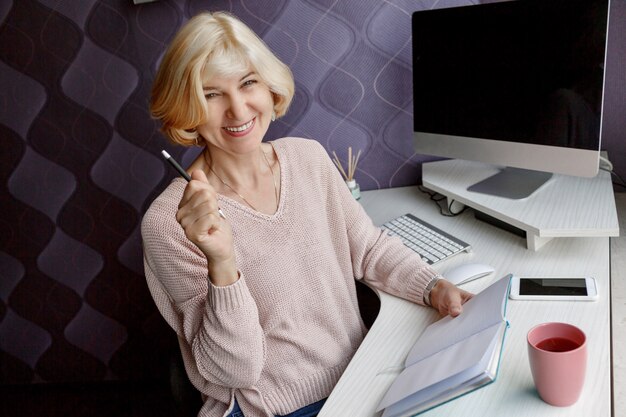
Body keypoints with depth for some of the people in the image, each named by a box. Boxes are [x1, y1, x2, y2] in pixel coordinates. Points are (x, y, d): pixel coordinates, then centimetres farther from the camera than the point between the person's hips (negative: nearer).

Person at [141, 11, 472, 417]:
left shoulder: (309, 157, -3)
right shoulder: (169, 222, -17)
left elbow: (369, 247, 8)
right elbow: (235, 369, -16)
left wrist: (433, 288, -6)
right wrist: (222, 264, -30)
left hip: (362, 377, 5)